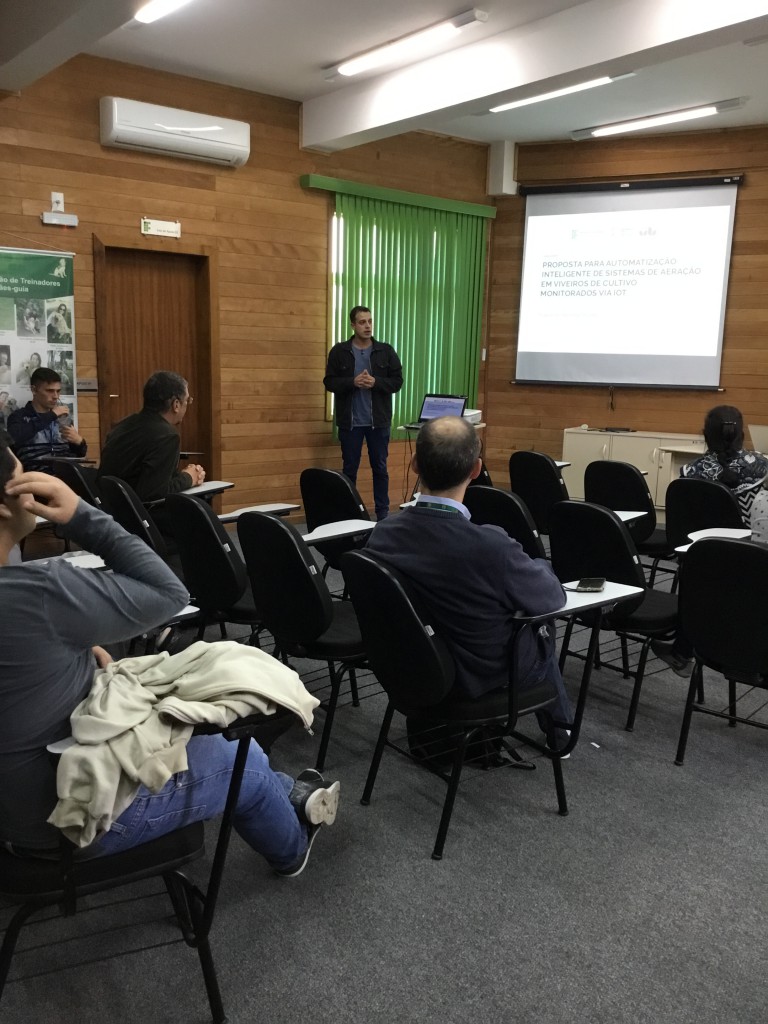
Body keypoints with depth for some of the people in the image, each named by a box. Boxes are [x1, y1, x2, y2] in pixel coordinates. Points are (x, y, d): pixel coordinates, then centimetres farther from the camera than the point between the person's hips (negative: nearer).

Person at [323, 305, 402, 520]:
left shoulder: (386, 351, 2)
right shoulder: (339, 351, 0)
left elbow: (397, 381, 1)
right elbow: (329, 382, -2)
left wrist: (376, 382, -17)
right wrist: (352, 382, -18)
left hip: (378, 421, 1)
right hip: (350, 421, -1)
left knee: (380, 468, 8)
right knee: (349, 468, 8)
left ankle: (383, 513, 17)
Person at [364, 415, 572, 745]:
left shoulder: (381, 536, -20)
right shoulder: (491, 546, -36)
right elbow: (553, 599, -15)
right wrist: (539, 566, 7)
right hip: (489, 677, -4)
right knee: (540, 624, 28)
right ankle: (558, 728, 48)